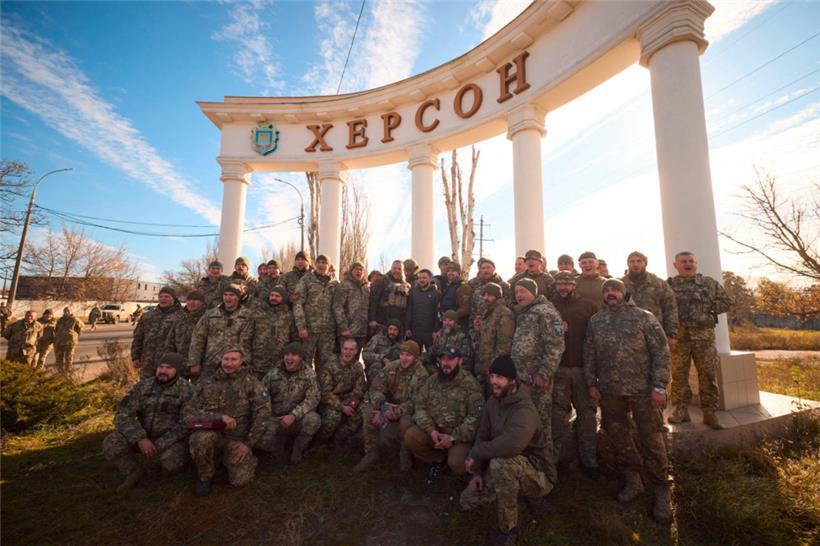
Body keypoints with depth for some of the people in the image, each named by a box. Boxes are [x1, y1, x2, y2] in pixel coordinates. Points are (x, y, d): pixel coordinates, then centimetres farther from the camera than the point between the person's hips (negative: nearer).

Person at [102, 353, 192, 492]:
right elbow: (123, 415, -10)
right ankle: (134, 472, 6)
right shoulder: (143, 386, -4)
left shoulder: (186, 389, -16)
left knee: (171, 464, -30)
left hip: (171, 440, -4)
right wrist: (140, 439, -21)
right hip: (144, 436, 4)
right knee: (111, 444, -17)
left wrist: (159, 446, -24)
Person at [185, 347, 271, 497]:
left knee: (241, 480, -18)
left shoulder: (252, 383, -6)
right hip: (212, 435, 2)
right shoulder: (205, 385, 1)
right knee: (201, 438, -32)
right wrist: (219, 417, -20)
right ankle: (204, 476, -2)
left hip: (238, 440, -1)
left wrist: (248, 443, -11)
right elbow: (188, 413, -8)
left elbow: (262, 415, -8)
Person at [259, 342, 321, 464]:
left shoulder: (309, 374, -9)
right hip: (275, 418, 2)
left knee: (313, 419, -30)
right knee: (263, 442, -20)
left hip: (298, 418, -2)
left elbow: (312, 398, -16)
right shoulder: (273, 372, -3)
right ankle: (282, 438, 16)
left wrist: (293, 415, -27)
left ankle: (298, 449, -1)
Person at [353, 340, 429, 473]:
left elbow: (415, 402, -26)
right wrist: (383, 404, -31)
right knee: (368, 408, -22)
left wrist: (394, 413, -34)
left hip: (408, 410, -4)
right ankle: (371, 453, -8)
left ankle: (406, 456, -3)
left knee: (406, 421, -36)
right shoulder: (391, 367, -7)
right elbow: (376, 388, -11)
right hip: (390, 405, 4)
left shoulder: (421, 374, -20)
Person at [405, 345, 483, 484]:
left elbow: (476, 417, -15)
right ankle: (439, 460, 9)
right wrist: (431, 430, -17)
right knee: (410, 436, -17)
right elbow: (420, 407, -1)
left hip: (460, 435, -4)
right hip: (434, 429, 4)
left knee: (456, 464, -28)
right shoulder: (431, 380, 1)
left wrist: (453, 438, -21)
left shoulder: (471, 384, -13)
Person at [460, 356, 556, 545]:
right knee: (467, 501, 2)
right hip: (510, 471, 8)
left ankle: (508, 530, -11)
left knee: (501, 462, -37)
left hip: (539, 475, -8)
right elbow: (482, 436, 3)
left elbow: (510, 445, -48)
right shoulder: (493, 402, -4)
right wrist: (478, 471, -8)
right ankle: (525, 493, 18)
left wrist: (475, 453, -32)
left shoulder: (524, 410, -31)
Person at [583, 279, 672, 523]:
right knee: (617, 436, 13)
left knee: (652, 440, 3)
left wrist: (659, 386, -11)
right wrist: (592, 383, 4)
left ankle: (661, 490, 23)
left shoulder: (643, 317, -3)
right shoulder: (595, 321, 6)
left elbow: (661, 352, -6)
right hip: (609, 391, 3)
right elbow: (589, 354, 9)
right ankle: (632, 480, 32)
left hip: (643, 390, -3)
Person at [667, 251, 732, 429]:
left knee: (708, 374, 2)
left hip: (704, 335, 1)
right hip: (678, 336, -1)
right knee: (679, 375, 3)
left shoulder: (709, 282, 11)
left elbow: (727, 302, 13)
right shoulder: (669, 284, 6)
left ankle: (709, 413, 12)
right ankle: (681, 410, 12)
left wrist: (709, 306, -3)